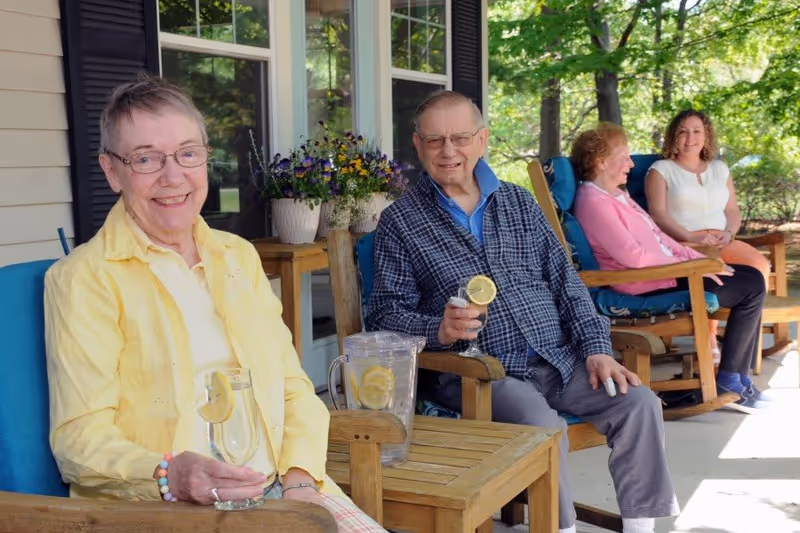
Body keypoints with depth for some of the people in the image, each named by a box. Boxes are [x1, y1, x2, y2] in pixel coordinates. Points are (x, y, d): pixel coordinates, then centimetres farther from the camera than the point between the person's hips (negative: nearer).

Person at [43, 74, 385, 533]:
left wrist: (299, 478, -5)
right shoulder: (83, 279, -1)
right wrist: (170, 477, -26)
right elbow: (80, 436, -7)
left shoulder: (239, 256, 17)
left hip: (280, 492, 5)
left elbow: (294, 387, 12)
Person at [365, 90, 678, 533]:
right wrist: (439, 330, -22)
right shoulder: (400, 222, 2)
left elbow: (565, 281, 14)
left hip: (558, 359, 5)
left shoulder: (518, 202, 15)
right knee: (543, 425, -31)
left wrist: (597, 348, 1)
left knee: (639, 403, -13)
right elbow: (385, 315, -3)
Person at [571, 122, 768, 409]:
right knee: (752, 286, -8)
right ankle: (729, 381, 0)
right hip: (648, 283, -10)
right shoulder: (594, 202, -17)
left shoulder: (617, 195, 17)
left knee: (752, 277, 6)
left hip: (665, 268, 10)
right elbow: (632, 256, -23)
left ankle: (739, 377, 7)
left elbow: (657, 235, 19)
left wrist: (698, 258, 6)